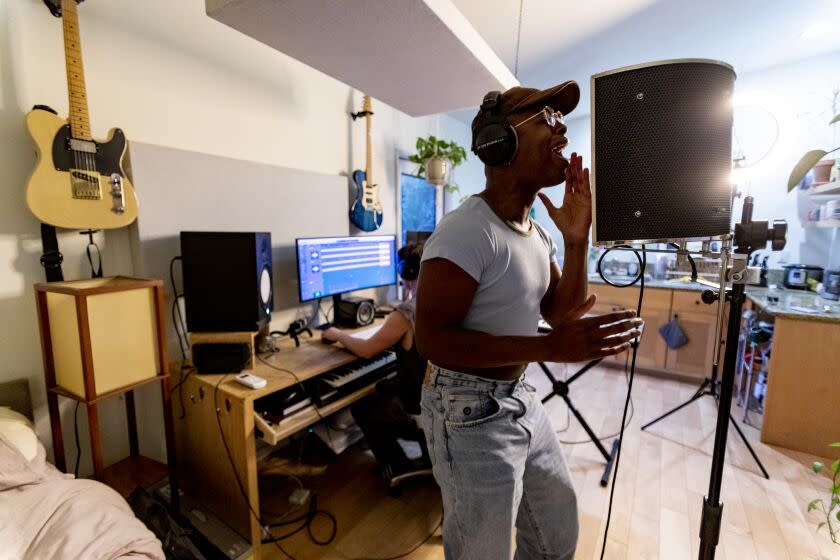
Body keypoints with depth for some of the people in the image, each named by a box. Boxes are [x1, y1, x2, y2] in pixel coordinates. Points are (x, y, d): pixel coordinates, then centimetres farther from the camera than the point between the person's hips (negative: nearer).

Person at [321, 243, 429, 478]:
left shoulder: (405, 314, -24)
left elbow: (366, 350, -10)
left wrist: (337, 334, 6)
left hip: (420, 406, -7)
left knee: (359, 408, 17)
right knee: (382, 388, 28)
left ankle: (399, 468, 22)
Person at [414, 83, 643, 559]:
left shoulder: (538, 233, 6)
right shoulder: (467, 231, -23)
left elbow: (562, 314, 6)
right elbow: (433, 340, -26)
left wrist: (577, 239, -6)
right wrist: (548, 348, -32)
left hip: (522, 400, 9)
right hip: (470, 412, -9)